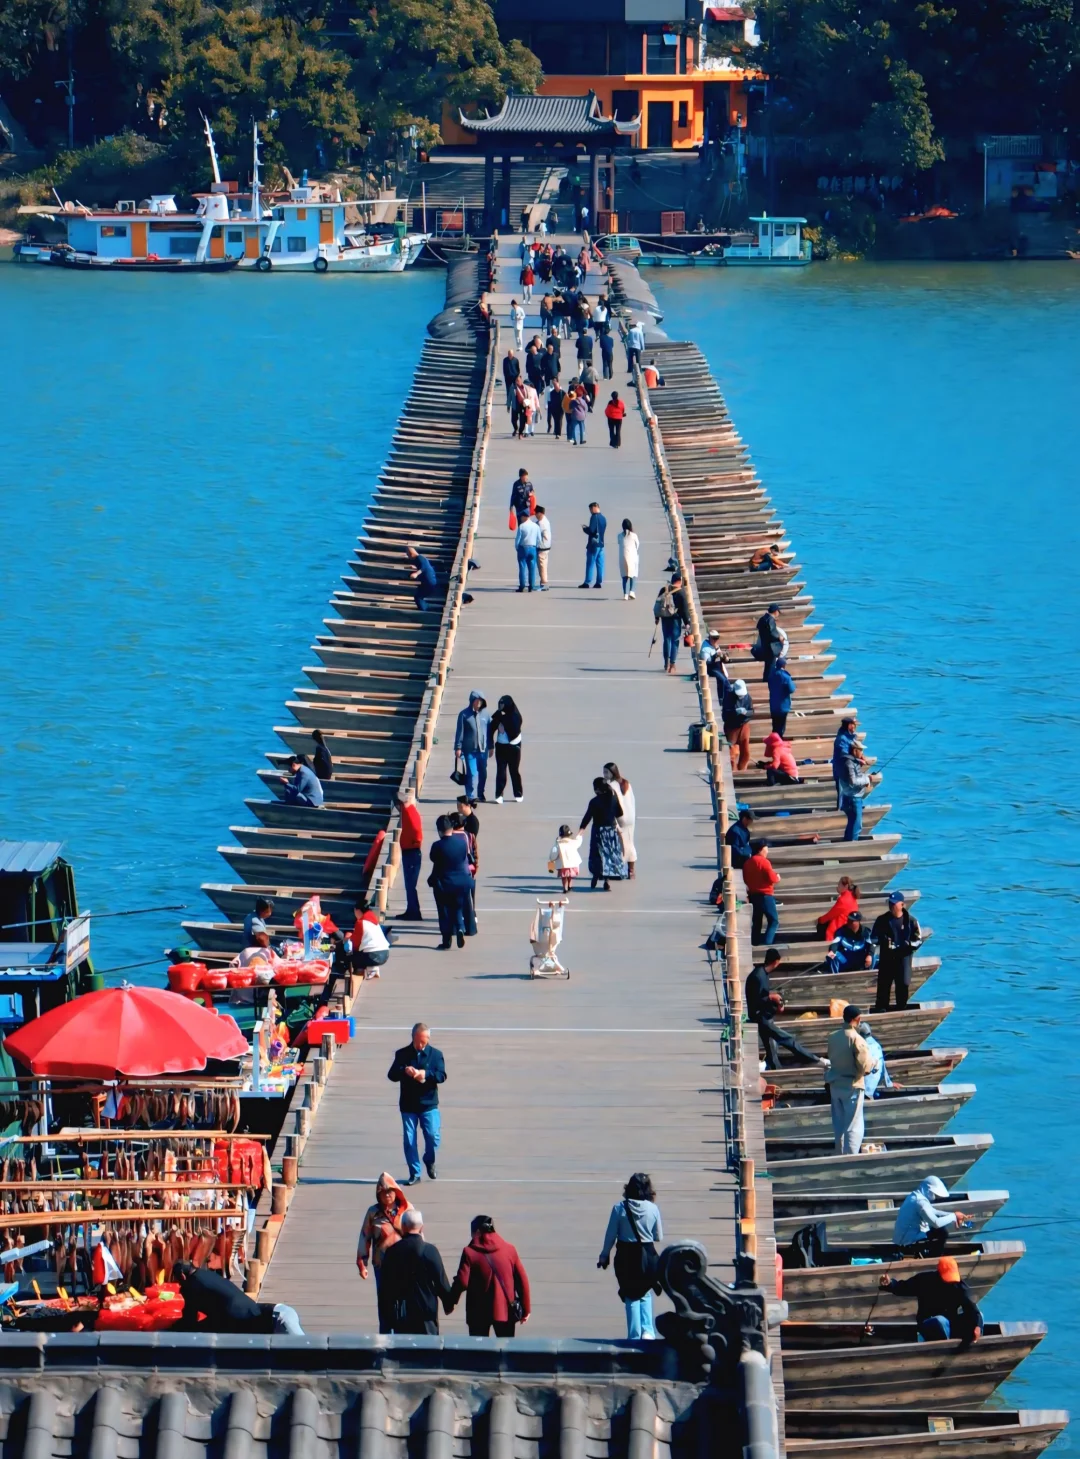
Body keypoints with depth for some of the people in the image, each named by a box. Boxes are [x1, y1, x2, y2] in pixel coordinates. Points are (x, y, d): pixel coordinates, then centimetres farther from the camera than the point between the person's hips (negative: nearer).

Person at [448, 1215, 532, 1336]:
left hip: (479, 1313, -2)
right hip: (505, 1310, 2)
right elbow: (522, 1280, 2)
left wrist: (450, 1303, 2)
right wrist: (525, 1309, 9)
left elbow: (462, 1282, -13)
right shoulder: (509, 1249, 1)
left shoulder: (470, 1252, -7)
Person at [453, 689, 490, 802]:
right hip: (469, 749, -3)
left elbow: (490, 730, 11)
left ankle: (480, 794, 25)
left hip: (483, 749, 3)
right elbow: (459, 732, -3)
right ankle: (471, 796, -2)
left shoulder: (485, 714, 4)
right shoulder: (464, 715, -4)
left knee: (483, 773, 10)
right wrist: (458, 747, -6)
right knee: (472, 773, -6)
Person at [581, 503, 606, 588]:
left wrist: (584, 529, 2)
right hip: (601, 543, 7)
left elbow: (591, 530, -19)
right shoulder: (603, 518, 11)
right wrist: (588, 528, 19)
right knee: (600, 564, 7)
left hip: (593, 543, -7)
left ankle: (587, 582, -2)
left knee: (590, 563, -3)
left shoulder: (594, 517, -14)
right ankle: (599, 582, 7)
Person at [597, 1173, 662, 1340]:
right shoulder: (653, 1209, -8)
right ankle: (647, 1330, 6)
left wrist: (604, 1255, 7)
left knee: (631, 1297, 11)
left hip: (626, 1256, -1)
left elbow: (610, 1235, -5)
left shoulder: (619, 1208, -10)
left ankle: (635, 1335, 11)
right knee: (645, 1294, 20)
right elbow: (658, 1237, 1)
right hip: (647, 1255, 1)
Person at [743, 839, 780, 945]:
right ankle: (766, 943, -19)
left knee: (757, 921, 14)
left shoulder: (748, 863, 8)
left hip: (753, 894, 8)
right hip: (765, 895, -8)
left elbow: (746, 879, 16)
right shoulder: (764, 862, -15)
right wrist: (777, 878, 3)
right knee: (773, 920, -5)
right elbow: (772, 878, -17)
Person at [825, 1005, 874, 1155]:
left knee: (838, 1125, 16)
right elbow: (864, 1066, -18)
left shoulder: (833, 1037, 0)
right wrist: (872, 1062, 2)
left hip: (835, 1085, 6)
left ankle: (839, 1156, 24)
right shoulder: (856, 1039, -18)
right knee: (854, 1127, -1)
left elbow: (831, 1058, 9)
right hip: (852, 1086, -6)